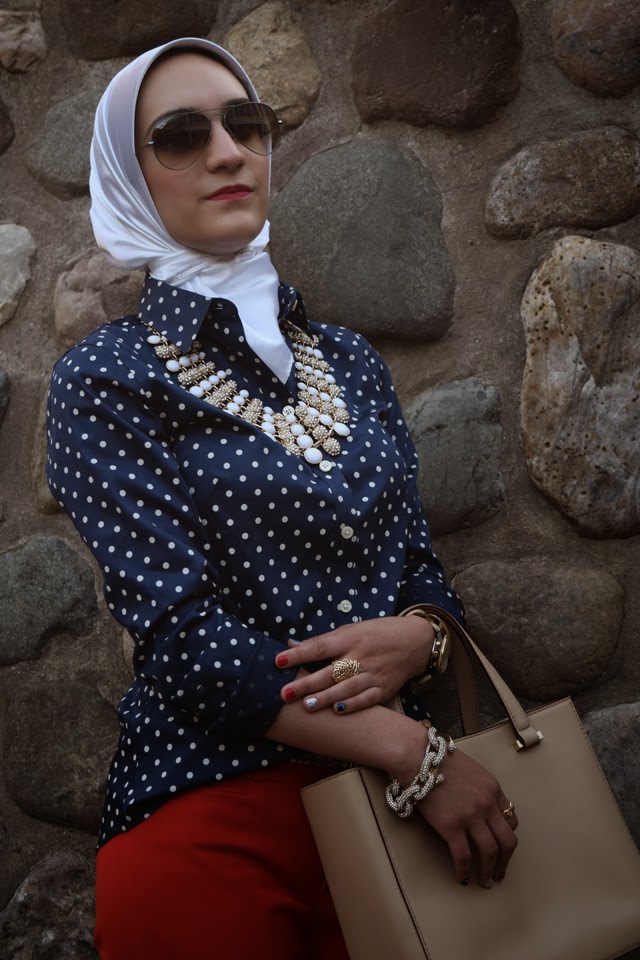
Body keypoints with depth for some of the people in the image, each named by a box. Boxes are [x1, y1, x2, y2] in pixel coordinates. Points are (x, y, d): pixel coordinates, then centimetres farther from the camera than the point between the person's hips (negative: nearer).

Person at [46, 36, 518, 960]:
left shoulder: (350, 361, 8)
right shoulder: (106, 379, -7)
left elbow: (423, 566, 9)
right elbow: (181, 637, -15)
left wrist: (416, 635, -15)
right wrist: (417, 750, -20)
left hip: (400, 788, 5)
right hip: (214, 809, -4)